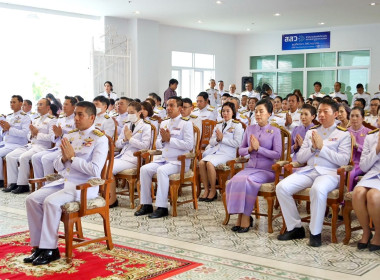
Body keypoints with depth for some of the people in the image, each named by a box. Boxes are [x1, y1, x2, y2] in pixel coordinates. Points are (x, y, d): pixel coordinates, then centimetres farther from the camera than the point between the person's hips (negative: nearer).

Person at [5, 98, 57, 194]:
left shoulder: (52, 119, -2)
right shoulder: (35, 120, 25)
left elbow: (52, 137, -15)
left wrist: (37, 133, -12)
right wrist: (32, 134, 2)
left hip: (42, 147, -9)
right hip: (30, 145, 9)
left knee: (23, 157, -31)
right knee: (10, 156, -7)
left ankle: (23, 185, -21)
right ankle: (13, 182, -4)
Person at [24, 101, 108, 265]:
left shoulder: (100, 139, -7)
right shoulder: (70, 136, 13)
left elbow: (95, 169, -19)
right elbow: (57, 166, 16)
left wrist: (72, 157, -15)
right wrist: (64, 158, -7)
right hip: (63, 182, 7)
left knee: (51, 202, -28)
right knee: (32, 199, -10)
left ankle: (50, 249, -15)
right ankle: (39, 245, -3)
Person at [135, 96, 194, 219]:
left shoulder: (186, 123, -4)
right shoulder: (164, 123, 19)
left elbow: (189, 145, -16)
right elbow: (157, 145, 20)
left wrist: (169, 139, -14)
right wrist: (163, 140, -3)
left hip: (179, 162, -7)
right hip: (163, 159, 7)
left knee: (161, 170, -33)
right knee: (144, 169, -14)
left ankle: (162, 207, -28)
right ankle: (146, 205, -8)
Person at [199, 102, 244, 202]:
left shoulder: (237, 125, 3)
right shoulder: (218, 125, 23)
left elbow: (237, 143, -8)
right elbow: (211, 141, 18)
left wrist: (222, 138, -11)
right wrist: (217, 139, -4)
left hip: (227, 153, -6)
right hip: (215, 151, 6)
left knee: (209, 163, -30)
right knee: (201, 163, -23)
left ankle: (213, 191, -15)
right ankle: (206, 189, -13)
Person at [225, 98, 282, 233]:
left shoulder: (275, 131, 1)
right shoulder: (250, 129, 14)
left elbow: (277, 154, -7)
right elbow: (240, 150, 17)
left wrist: (258, 148, -14)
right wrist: (249, 149, -5)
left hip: (267, 170, -4)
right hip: (250, 167, 4)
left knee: (245, 181, -32)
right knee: (235, 181, -27)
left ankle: (246, 217, -19)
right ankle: (240, 216, -15)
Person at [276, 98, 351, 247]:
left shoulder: (343, 134, 6)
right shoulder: (311, 132, 20)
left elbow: (344, 160, -8)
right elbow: (300, 158, 16)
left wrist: (322, 147, -11)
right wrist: (312, 147, -4)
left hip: (329, 173, -5)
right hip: (308, 171, 5)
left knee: (318, 189, -39)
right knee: (281, 187, -19)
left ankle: (315, 233, -23)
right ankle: (295, 228, -6)